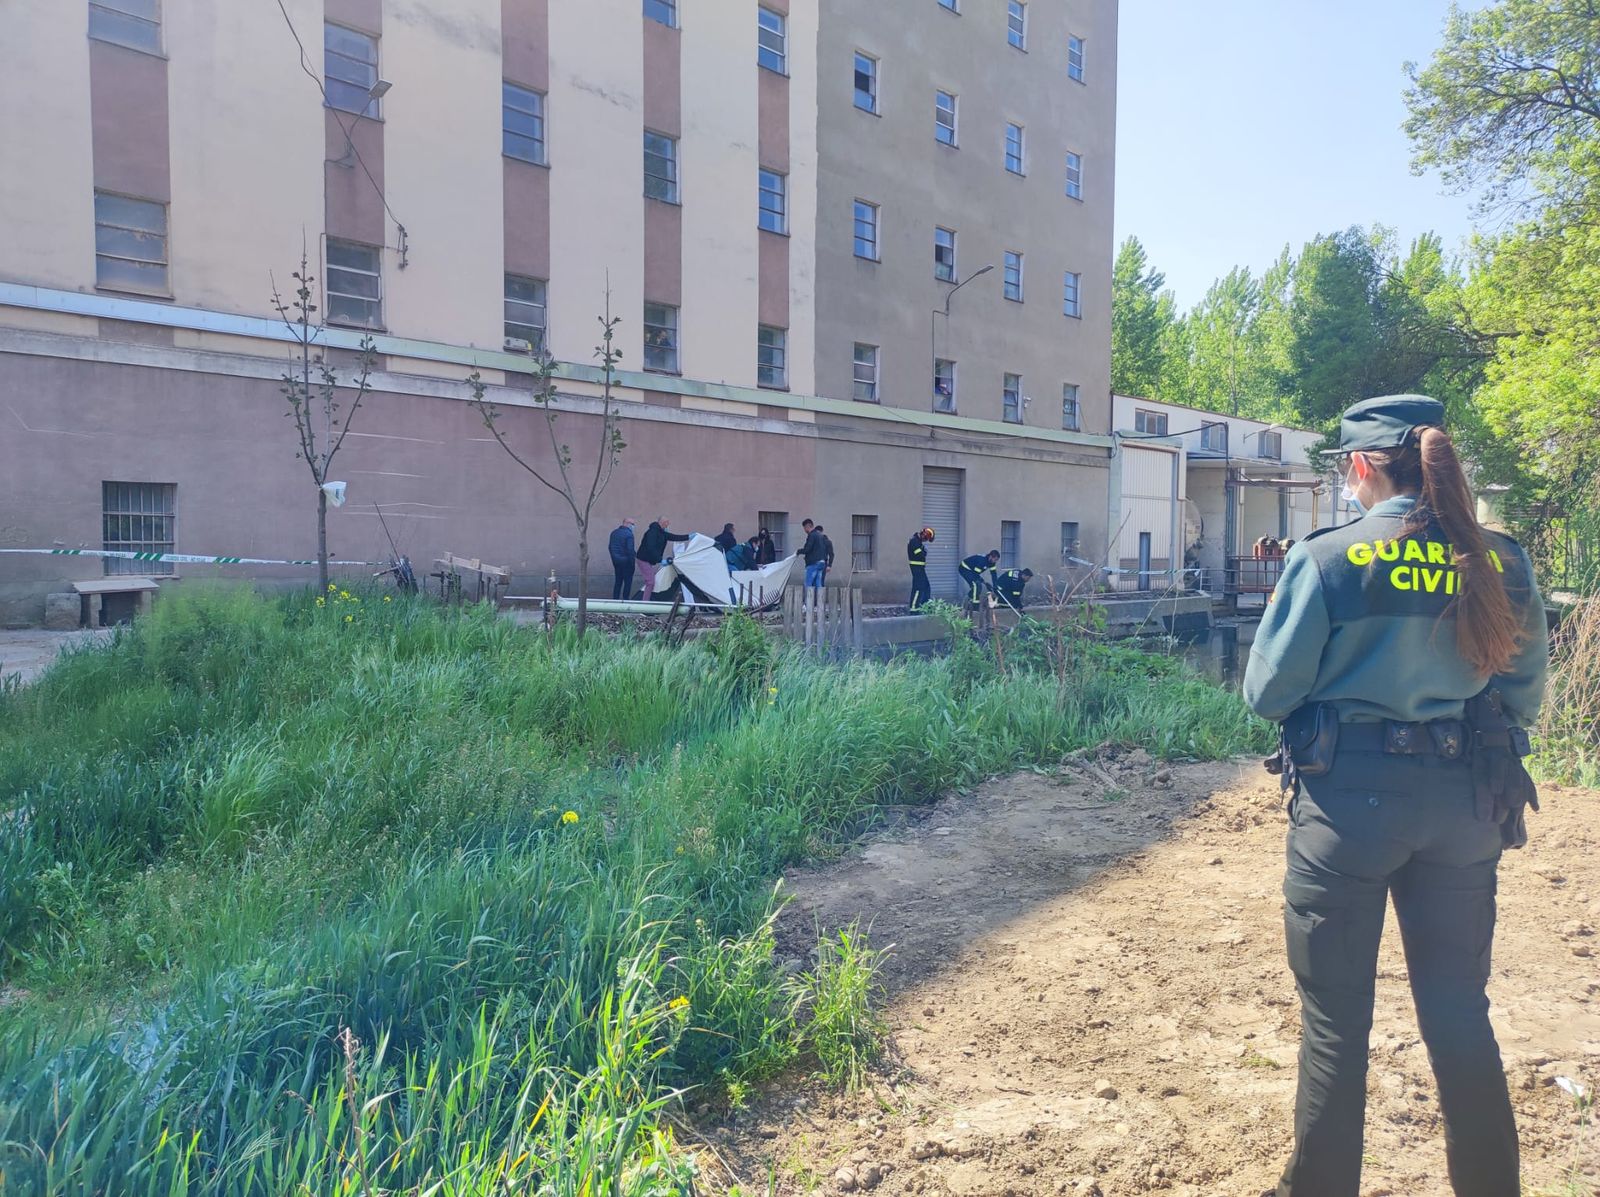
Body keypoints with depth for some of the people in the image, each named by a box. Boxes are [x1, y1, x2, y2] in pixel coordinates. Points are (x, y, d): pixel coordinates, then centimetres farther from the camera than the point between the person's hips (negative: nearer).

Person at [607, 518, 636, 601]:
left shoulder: (614, 532, 8)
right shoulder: (629, 534, -16)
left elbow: (610, 547, 14)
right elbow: (630, 549, -22)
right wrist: (632, 563, -15)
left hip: (616, 560, 7)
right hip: (626, 561, -7)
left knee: (618, 581, 16)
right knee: (628, 582, 2)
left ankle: (615, 598, 17)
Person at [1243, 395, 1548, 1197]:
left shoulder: (1327, 558, -13)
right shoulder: (1499, 561, -1)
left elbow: (1267, 693, -8)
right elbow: (1525, 698, 7)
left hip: (1350, 798, -4)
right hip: (1462, 801, 4)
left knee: (1335, 1016, 10)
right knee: (1459, 1009, 19)